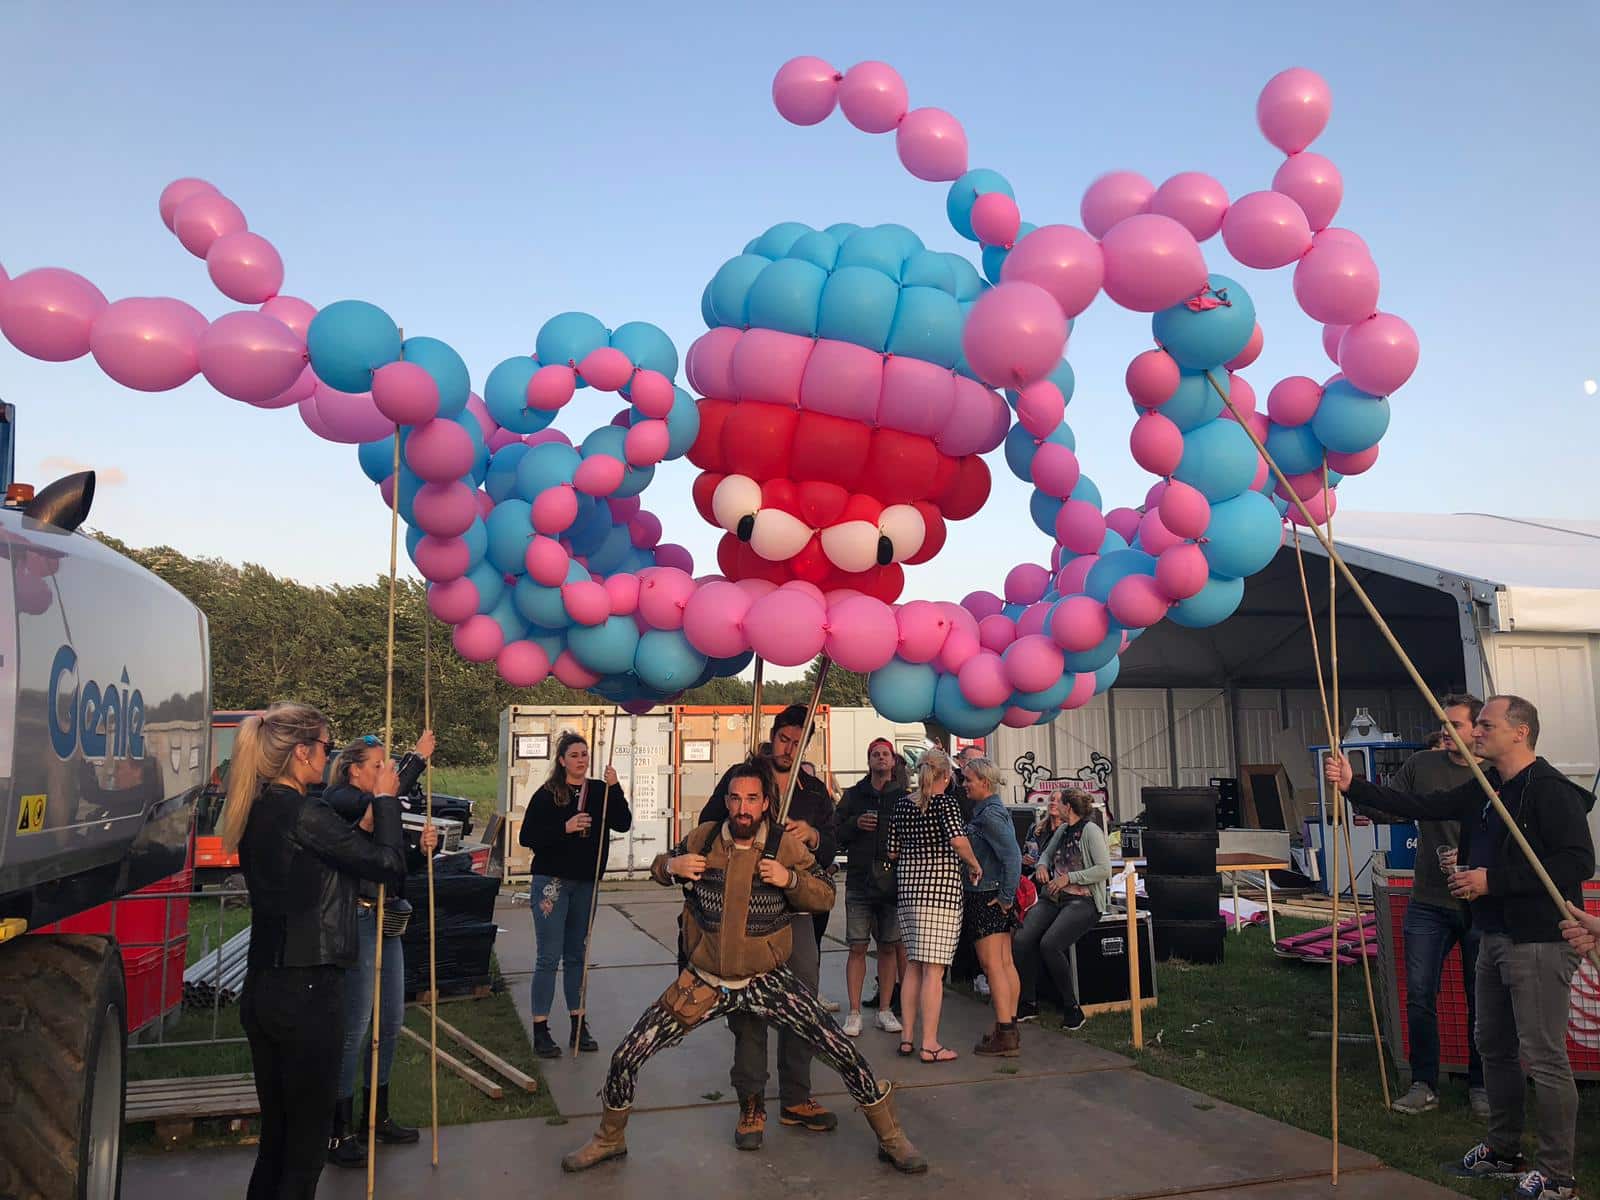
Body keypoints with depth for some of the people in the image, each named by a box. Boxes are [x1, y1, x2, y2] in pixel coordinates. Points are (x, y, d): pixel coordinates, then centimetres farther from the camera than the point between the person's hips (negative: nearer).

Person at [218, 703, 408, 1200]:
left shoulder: (257, 812, 7)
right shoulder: (306, 816, -20)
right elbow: (389, 865, -16)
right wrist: (386, 800, -3)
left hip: (261, 990, 9)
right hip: (306, 992, -9)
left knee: (274, 1135, 19)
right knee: (306, 1143, 4)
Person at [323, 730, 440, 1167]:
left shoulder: (381, 812, 15)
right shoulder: (339, 800, -9)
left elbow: (400, 865, 17)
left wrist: (423, 849, -3)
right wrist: (418, 758, -21)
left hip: (387, 925, 9)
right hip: (357, 922, -9)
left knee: (390, 1023, 15)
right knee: (354, 1028, -3)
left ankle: (376, 1116, 29)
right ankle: (340, 1131, 8)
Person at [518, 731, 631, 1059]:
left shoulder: (600, 791, 4)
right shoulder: (546, 795, -6)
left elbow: (623, 824, -7)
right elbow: (526, 837, -9)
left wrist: (614, 788, -18)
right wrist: (565, 828, -20)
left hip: (585, 884, 4)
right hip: (551, 882, -4)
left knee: (577, 956, 13)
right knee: (549, 958, -3)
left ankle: (579, 1027, 21)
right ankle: (541, 1031, 4)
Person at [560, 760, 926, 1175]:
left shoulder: (787, 846, -9)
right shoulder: (702, 838, -6)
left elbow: (826, 896, -3)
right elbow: (659, 868, 11)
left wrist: (790, 879, -23)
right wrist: (670, 866, -13)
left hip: (768, 982, -1)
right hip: (704, 981, 1)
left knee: (841, 1050, -8)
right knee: (627, 1056, -2)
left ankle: (891, 1139, 16)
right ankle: (609, 1139, 28)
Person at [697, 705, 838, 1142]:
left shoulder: (815, 792, 14)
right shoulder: (741, 776, 4)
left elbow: (831, 852, 12)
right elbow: (708, 825, 5)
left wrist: (812, 836, -9)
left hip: (796, 911, 4)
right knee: (748, 1007, -1)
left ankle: (796, 1099, 20)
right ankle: (751, 1104, 10)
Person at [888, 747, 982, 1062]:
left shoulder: (902, 804, 9)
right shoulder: (945, 802, -8)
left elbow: (892, 851, 10)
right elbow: (957, 839, -25)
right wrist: (974, 865, -9)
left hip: (907, 888, 6)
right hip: (940, 889, -6)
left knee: (913, 965, 16)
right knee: (934, 969, -3)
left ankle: (908, 1037, 20)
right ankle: (929, 1045, 1)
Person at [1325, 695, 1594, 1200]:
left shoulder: (1553, 792, -15)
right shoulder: (1482, 790, 11)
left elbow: (1577, 863, -22)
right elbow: (1420, 807, 10)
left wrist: (1492, 880, -21)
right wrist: (1353, 786, 1)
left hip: (1539, 942, -9)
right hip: (1494, 936, 9)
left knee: (1544, 1058, -3)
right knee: (1495, 1048, 18)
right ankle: (1503, 1151, 31)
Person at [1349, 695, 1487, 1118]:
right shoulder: (1422, 765, 2)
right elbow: (1385, 809, -2)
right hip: (1428, 904, 2)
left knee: (1481, 1000, 10)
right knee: (1419, 995, 3)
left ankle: (1480, 1084, 27)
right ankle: (1424, 1085, 16)